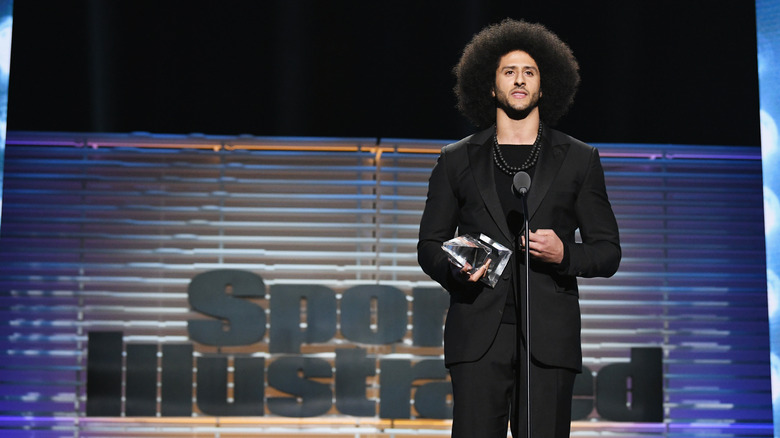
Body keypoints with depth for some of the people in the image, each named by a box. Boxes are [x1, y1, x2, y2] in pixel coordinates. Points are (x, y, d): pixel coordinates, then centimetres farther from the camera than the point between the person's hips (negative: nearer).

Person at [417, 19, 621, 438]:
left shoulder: (579, 160, 13)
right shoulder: (456, 160, 14)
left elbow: (608, 252, 12)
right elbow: (429, 245, 16)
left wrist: (564, 254, -9)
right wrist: (455, 267, -7)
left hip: (549, 338, 0)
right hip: (479, 338, 0)